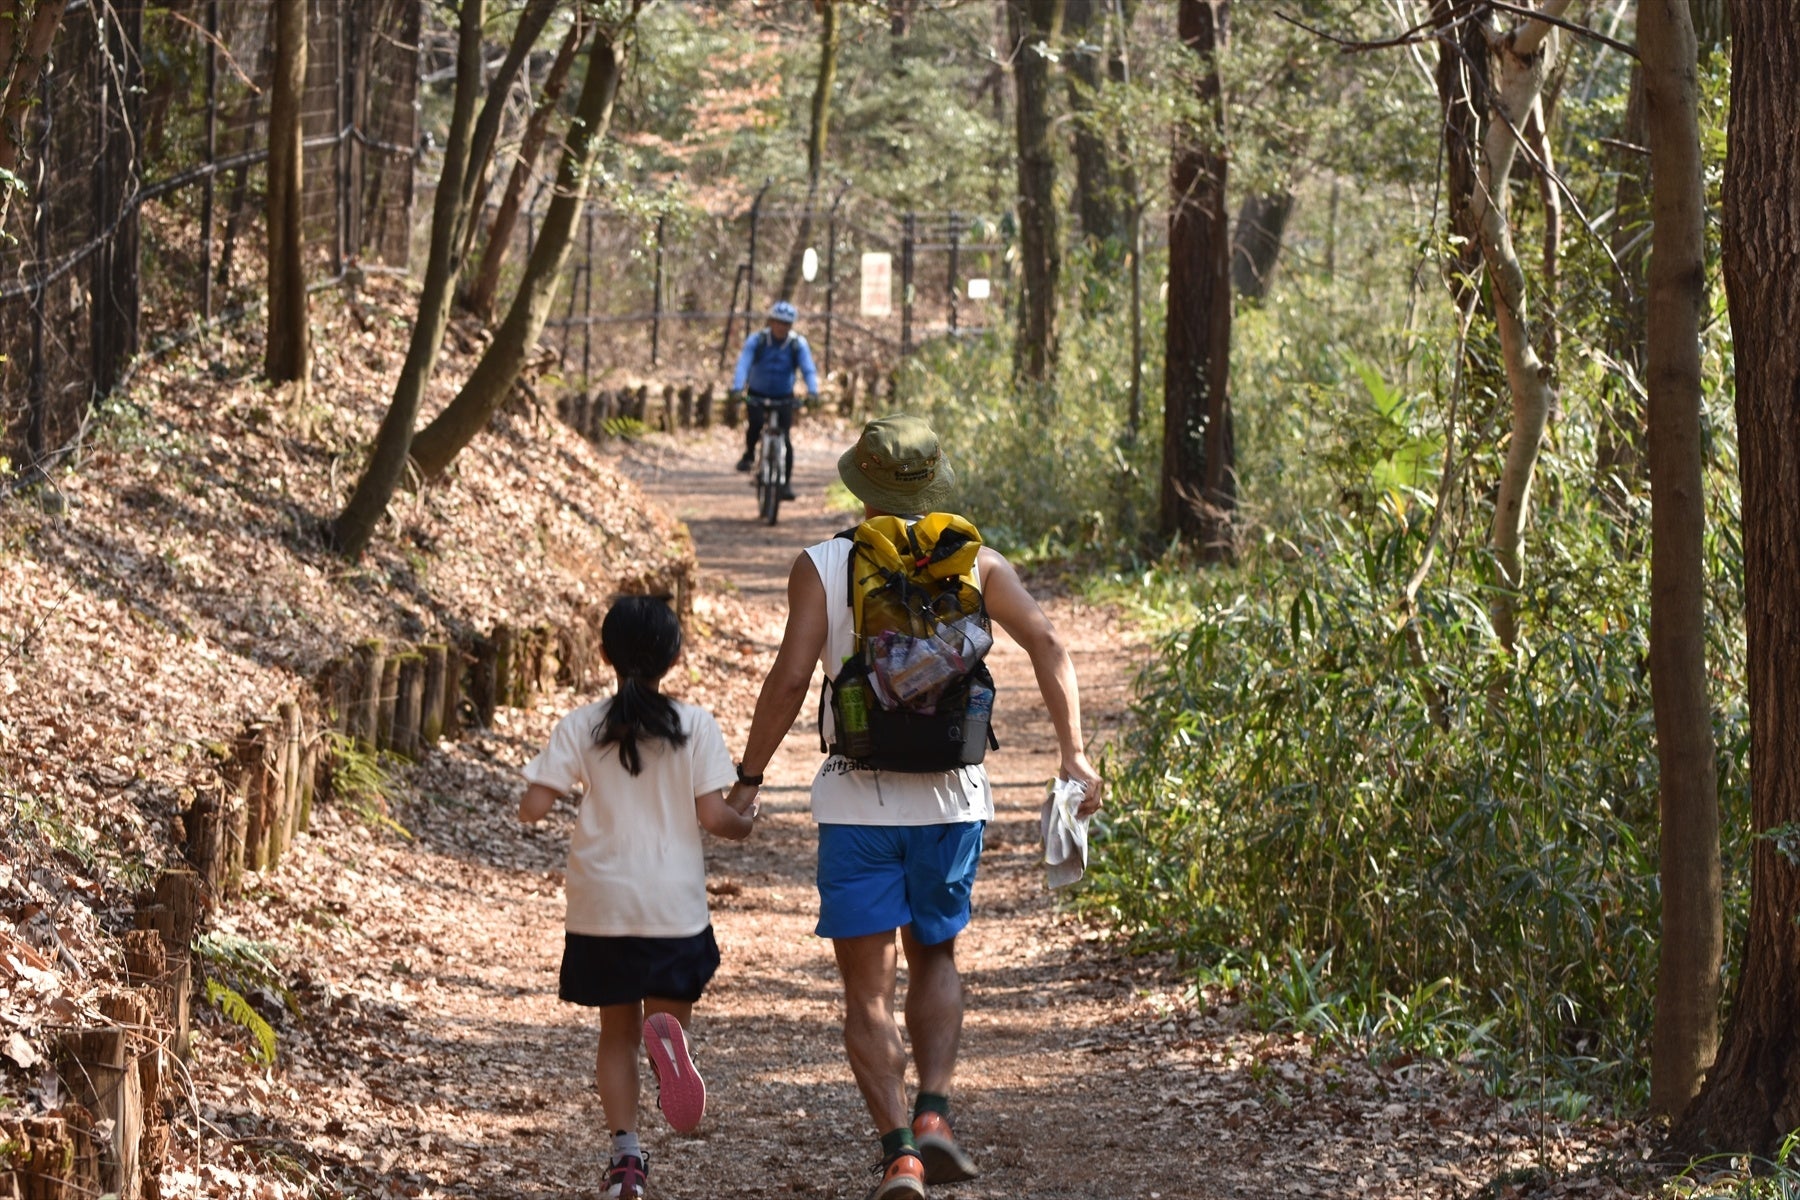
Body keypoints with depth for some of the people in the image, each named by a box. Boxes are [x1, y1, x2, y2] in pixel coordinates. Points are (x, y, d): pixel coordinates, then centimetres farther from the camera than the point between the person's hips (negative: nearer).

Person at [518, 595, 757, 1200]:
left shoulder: (581, 726, -2)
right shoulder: (695, 726, -4)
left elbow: (535, 805, -7)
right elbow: (713, 815, -8)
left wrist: (527, 804, 16)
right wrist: (745, 822, 14)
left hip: (601, 906, 1)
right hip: (674, 906, -1)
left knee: (616, 1033, 14)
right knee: (669, 1011, 9)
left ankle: (625, 1149, 3)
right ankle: (666, 1032, -28)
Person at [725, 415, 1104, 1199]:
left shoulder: (822, 567, -6)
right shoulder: (972, 563, 3)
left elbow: (790, 677, -13)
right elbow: (1047, 645, 0)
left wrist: (748, 777, -5)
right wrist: (1073, 754, 4)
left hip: (858, 804, -3)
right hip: (952, 797, 3)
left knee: (868, 988, 4)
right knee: (934, 958, 22)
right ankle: (933, 1113, 3)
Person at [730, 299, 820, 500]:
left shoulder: (798, 344, -10)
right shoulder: (756, 340, -13)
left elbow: (808, 368, -21)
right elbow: (743, 363, -25)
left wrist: (812, 390, -40)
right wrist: (737, 388, -43)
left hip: (784, 398, 1)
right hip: (757, 396, -1)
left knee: (785, 440, -8)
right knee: (756, 423, -29)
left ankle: (787, 483, 2)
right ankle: (749, 454, -1)